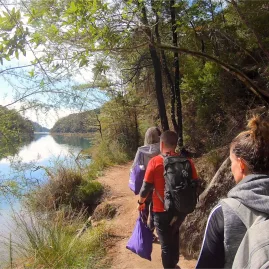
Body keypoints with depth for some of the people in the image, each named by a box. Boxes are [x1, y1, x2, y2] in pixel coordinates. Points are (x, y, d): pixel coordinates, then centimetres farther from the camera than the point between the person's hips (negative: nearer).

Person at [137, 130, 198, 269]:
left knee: (166, 244, 12)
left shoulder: (155, 162, -15)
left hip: (162, 210, -5)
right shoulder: (187, 161, -6)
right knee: (174, 233, 30)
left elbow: (146, 187, -11)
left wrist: (141, 202, 7)